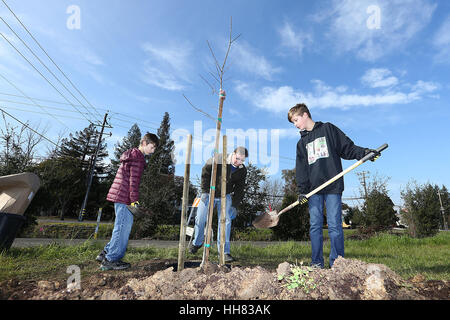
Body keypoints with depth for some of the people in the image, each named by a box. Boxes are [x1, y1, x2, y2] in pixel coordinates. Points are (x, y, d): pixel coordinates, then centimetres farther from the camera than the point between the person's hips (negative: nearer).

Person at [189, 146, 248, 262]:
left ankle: (225, 252, 5)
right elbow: (205, 173, -11)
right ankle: (197, 243, 31)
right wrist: (205, 191, -13)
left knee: (225, 221, -8)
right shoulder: (217, 159, -20)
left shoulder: (242, 170, -8)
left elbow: (239, 189, -1)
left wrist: (234, 206, -7)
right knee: (200, 219, 4)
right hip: (209, 193, -1)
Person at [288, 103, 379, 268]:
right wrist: (302, 190, 0)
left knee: (334, 225, -3)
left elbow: (348, 147, 5)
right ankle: (317, 263, 12)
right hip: (313, 189, 4)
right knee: (315, 226, 3)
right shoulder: (301, 143, 19)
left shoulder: (328, 128, 10)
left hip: (333, 186, -4)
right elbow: (301, 169, 11)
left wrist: (365, 152, -14)